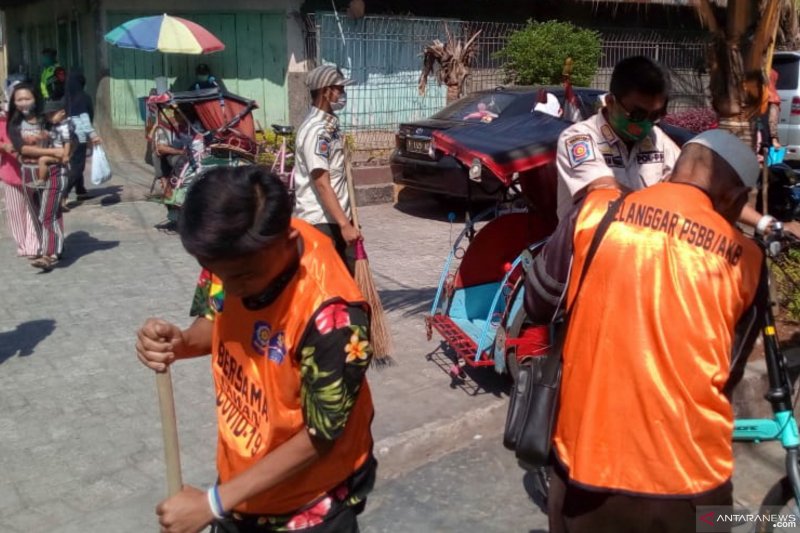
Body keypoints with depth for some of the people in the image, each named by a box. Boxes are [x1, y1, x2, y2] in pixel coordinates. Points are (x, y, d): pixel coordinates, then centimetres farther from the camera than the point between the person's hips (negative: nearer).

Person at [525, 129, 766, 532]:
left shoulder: (594, 210, -5)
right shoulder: (745, 259, -2)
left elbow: (537, 304, 5)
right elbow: (728, 373, 8)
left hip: (586, 458, 0)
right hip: (689, 477, 0)